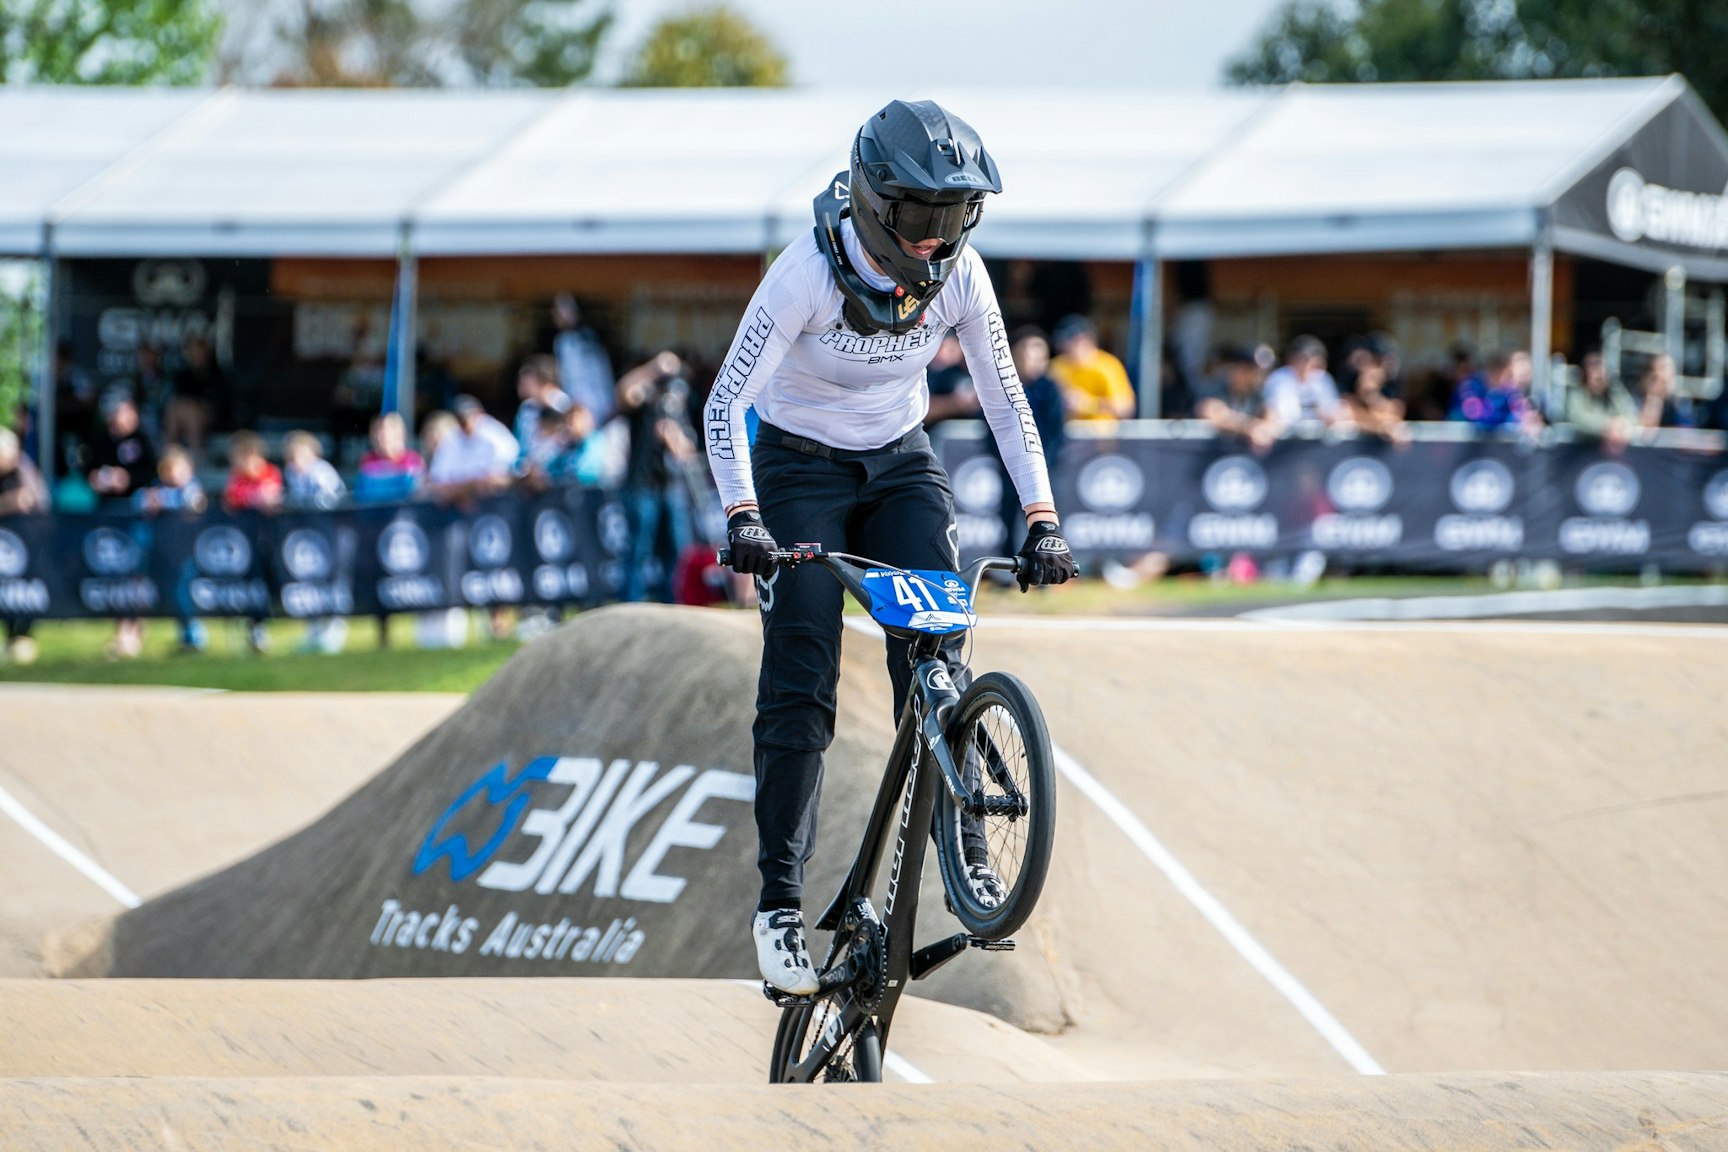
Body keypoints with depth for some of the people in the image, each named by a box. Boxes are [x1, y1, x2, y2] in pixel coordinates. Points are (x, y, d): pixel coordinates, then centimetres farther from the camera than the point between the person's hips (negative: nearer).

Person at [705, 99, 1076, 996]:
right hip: (801, 467, -3)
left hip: (900, 466, 3)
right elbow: (725, 403, -27)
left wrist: (1042, 521, -16)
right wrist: (742, 516, -40)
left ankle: (968, 860, -6)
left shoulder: (958, 274, -15)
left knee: (936, 654, -12)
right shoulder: (808, 273, -26)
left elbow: (1004, 399, -7)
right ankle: (780, 902, -8)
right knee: (800, 682, -11)